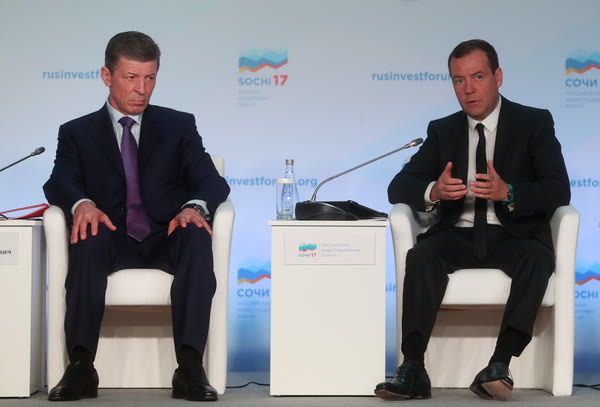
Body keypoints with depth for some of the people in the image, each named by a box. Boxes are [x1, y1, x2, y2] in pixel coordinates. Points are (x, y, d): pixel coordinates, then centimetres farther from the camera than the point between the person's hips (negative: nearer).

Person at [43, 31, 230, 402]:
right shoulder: (78, 132, 16)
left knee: (198, 237, -34)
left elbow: (212, 181, 4)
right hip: (113, 239, 0)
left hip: (167, 238, 0)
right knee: (89, 237, -35)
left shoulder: (179, 125, 17)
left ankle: (190, 366, -40)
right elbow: (60, 183, -2)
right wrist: (81, 203, -27)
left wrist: (194, 206, -21)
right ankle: (81, 365, -39)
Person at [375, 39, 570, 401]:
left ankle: (499, 367, -38)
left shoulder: (535, 123, 3)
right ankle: (413, 371, -35)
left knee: (538, 258, -35)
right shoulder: (442, 131, 12)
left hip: (514, 235, -2)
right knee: (421, 255, -30)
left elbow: (559, 191, -7)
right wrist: (433, 192, -19)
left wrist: (508, 193, -27)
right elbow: (398, 187, 5)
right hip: (459, 235, 2)